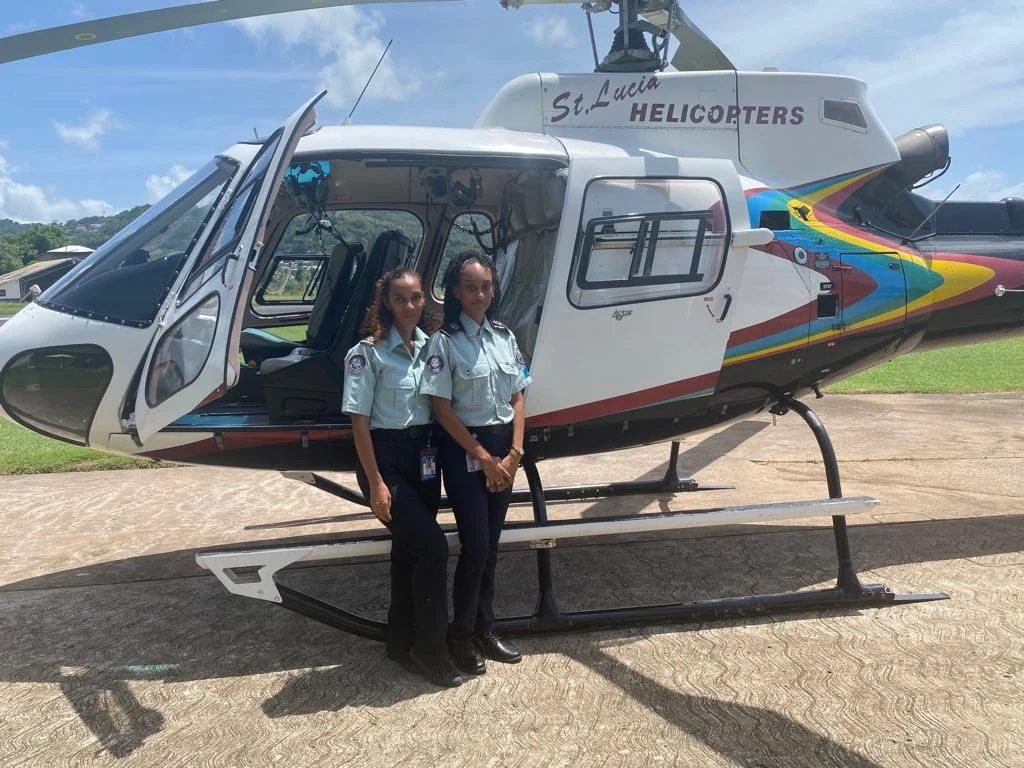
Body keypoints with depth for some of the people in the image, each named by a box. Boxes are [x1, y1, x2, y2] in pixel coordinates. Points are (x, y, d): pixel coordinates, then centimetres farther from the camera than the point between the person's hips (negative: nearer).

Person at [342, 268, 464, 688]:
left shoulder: (431, 347, 6)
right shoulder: (368, 353, -10)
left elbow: (440, 406, 10)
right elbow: (359, 422, -11)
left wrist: (437, 459, 4)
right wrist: (376, 484, -13)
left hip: (424, 456, 6)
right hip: (386, 457, -6)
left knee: (409, 549, 12)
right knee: (433, 546, -10)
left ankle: (401, 642, 29)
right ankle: (430, 652, 7)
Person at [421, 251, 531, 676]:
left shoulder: (505, 337, 7)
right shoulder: (445, 341, -10)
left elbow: (517, 400, 8)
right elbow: (443, 410, -12)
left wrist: (513, 454, -4)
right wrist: (485, 459, -12)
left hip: (504, 449, 5)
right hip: (464, 450, -5)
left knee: (490, 546, 12)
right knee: (475, 546, -3)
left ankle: (485, 631, 26)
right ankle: (461, 635, 16)